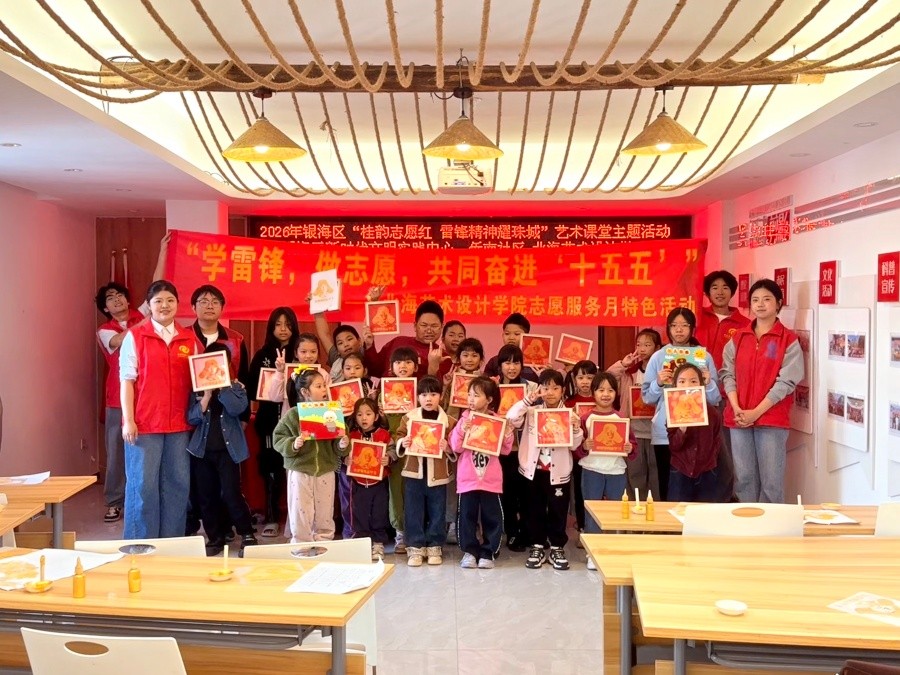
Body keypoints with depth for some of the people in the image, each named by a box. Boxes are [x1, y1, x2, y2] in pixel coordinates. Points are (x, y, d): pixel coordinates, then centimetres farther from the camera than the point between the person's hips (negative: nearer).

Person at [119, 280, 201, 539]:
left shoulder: (190, 339, 10)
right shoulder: (135, 336, 1)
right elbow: (127, 380, -3)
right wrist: (128, 420, -9)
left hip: (179, 424, 3)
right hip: (144, 424, -3)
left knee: (177, 484, 8)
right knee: (143, 485, 2)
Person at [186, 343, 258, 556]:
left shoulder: (236, 387, 1)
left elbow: (237, 408, -18)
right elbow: (192, 418, -5)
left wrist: (221, 386, -15)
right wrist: (207, 395, -14)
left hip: (228, 448, -3)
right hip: (203, 449, 3)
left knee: (231, 493, -8)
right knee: (206, 496, 7)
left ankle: (247, 534, 8)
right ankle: (215, 537, 21)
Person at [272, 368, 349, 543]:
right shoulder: (293, 414, -6)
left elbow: (337, 449, 5)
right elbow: (278, 438, -4)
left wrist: (343, 445, -17)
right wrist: (293, 445, -21)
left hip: (326, 471, 3)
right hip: (300, 471, -2)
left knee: (325, 519, 11)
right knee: (300, 518, 4)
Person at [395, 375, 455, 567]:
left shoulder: (448, 421, -2)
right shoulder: (409, 418, 3)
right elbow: (398, 437, 6)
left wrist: (447, 447, -20)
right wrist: (403, 443, -14)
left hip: (438, 474, -1)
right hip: (414, 472, 1)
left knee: (437, 513, 9)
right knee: (413, 513, 5)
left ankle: (434, 547, 21)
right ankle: (415, 548, 15)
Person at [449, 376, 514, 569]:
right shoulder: (465, 419, -1)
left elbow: (505, 450, 3)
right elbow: (455, 447, -7)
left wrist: (508, 435, -14)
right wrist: (461, 431, -23)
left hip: (491, 479, 0)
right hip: (467, 478, 0)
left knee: (491, 516, 5)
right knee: (467, 515, 4)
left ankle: (488, 552, 17)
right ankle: (470, 551, 17)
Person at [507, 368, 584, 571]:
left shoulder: (569, 415, -2)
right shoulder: (531, 411, -1)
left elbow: (574, 445, -3)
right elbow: (511, 418, -17)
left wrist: (576, 428, -20)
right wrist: (527, 400, -19)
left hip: (558, 472, 0)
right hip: (533, 470, 1)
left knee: (558, 511, 8)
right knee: (535, 511, 11)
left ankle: (557, 548, 22)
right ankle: (537, 547, 24)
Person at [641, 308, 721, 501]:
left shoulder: (705, 357, 4)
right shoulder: (658, 358, 4)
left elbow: (715, 399, 5)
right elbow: (647, 398, 5)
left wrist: (709, 383, -14)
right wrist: (658, 383, -13)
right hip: (665, 434, 0)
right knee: (667, 486, 2)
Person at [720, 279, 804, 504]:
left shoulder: (789, 340, 0)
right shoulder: (738, 338, 11)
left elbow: (786, 382, -6)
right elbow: (727, 374, 7)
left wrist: (756, 412, -12)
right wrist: (737, 409, -8)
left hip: (772, 419, -3)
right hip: (739, 418, 3)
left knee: (771, 481, -1)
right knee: (744, 478, 5)